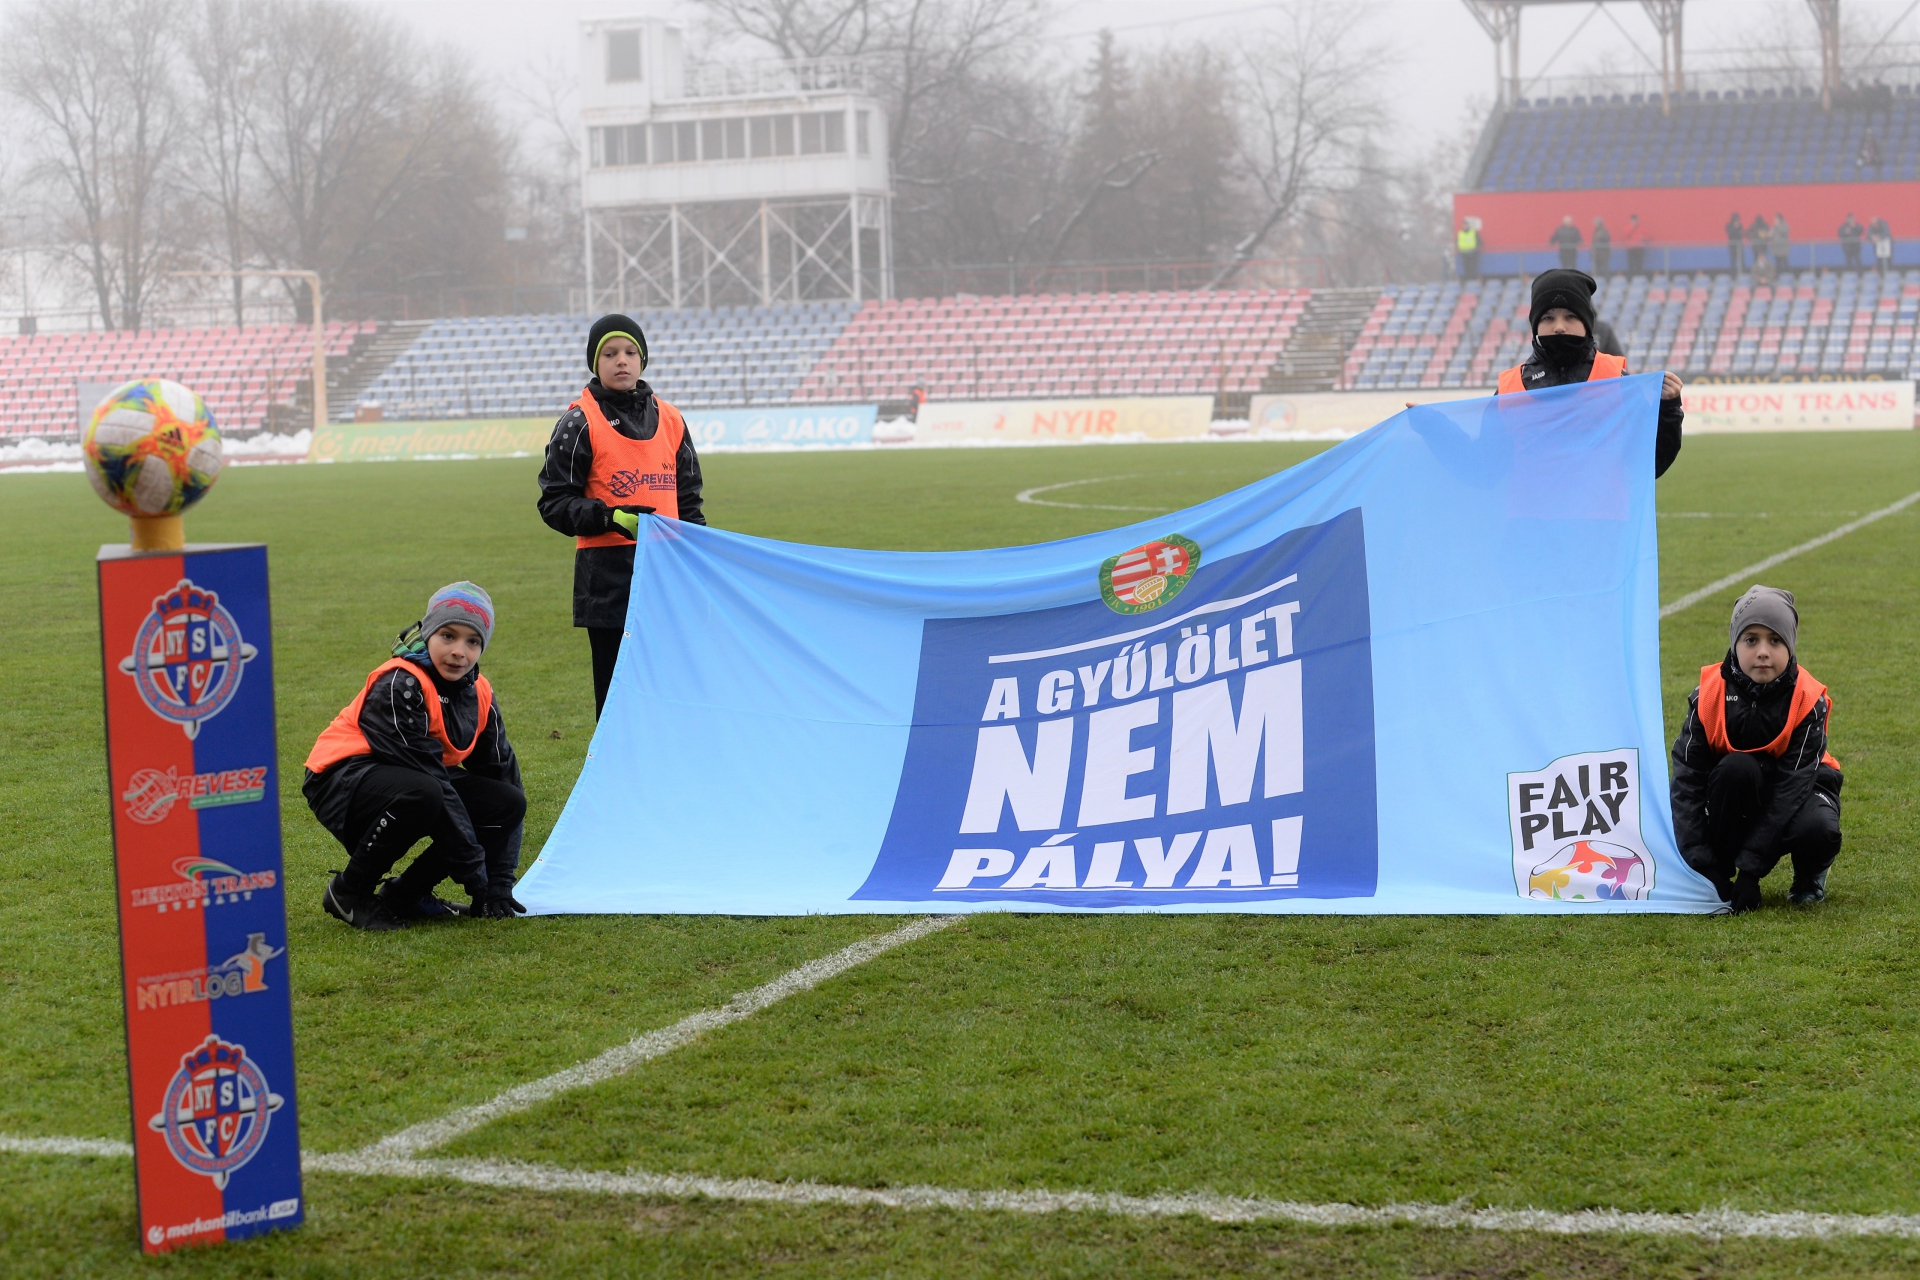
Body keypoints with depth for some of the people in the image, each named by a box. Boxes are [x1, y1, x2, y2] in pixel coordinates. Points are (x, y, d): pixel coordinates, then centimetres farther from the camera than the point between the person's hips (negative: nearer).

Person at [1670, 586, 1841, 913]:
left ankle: (1809, 876, 1)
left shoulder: (1809, 700, -21)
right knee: (1736, 767, -34)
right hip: (1735, 793, 1)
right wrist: (1702, 863, -28)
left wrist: (1751, 868, -32)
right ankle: (1722, 864, -15)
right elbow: (1686, 779, -18)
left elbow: (1792, 784, -26)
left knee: (1818, 829, -35)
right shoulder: (1710, 695, -18)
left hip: (1799, 791, 0)